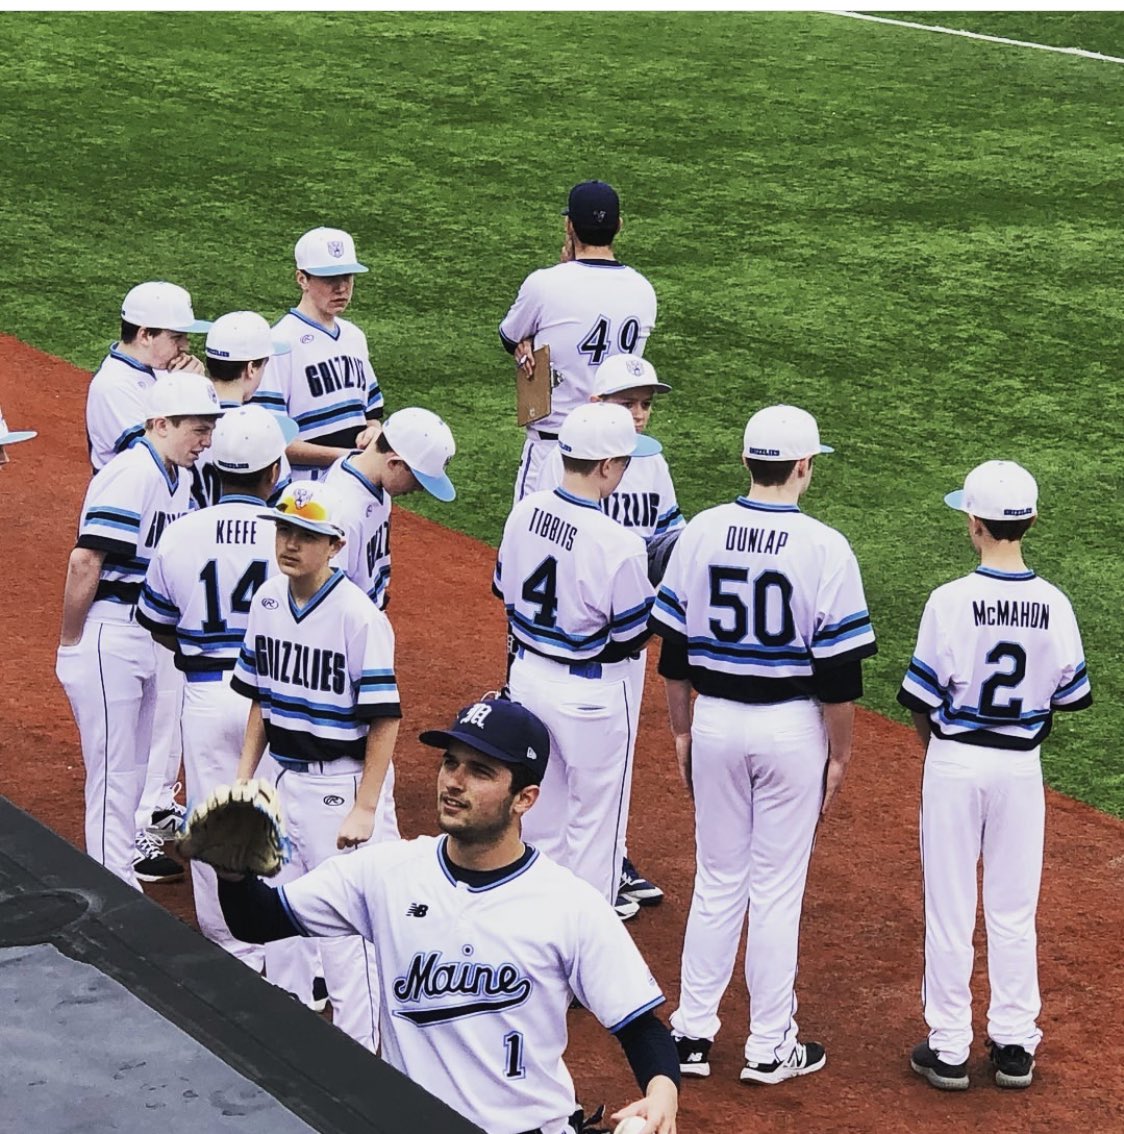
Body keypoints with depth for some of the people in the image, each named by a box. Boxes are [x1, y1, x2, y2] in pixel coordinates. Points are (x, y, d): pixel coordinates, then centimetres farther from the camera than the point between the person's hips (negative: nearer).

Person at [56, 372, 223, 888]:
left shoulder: (179, 477, 9)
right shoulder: (131, 474, -20)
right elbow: (84, 560, -24)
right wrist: (69, 644, -18)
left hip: (149, 635, 9)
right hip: (107, 636, -9)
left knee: (137, 761, 21)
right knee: (114, 768, -2)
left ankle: (132, 854, 36)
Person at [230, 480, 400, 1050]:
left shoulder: (359, 615, -18)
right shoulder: (267, 600, 2)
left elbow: (384, 719, -17)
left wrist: (365, 808, -20)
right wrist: (243, 778, 9)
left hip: (341, 784, -7)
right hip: (281, 779, 7)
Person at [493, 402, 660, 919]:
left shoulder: (524, 511, -7)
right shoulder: (618, 545, -27)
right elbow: (631, 639, -17)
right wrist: (657, 598, 1)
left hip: (527, 675, 7)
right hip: (589, 694, -7)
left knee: (542, 805, 24)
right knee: (594, 817, 11)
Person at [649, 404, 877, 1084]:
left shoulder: (701, 533, -3)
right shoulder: (824, 548, -14)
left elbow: (673, 647, 4)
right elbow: (839, 670, -12)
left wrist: (681, 731, 15)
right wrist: (839, 756, -1)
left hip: (715, 721, 3)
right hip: (791, 728, -3)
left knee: (717, 881, 15)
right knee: (777, 888, 6)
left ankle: (692, 1033, 17)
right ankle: (770, 1047, 13)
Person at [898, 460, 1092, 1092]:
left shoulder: (951, 601, -17)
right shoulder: (1054, 606, -8)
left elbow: (922, 699, -11)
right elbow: (1070, 695, 1)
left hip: (956, 761, -2)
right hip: (1021, 766, 3)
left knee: (950, 908, 7)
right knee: (1014, 910, 14)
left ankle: (950, 1048, 13)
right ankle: (1014, 1043, 20)